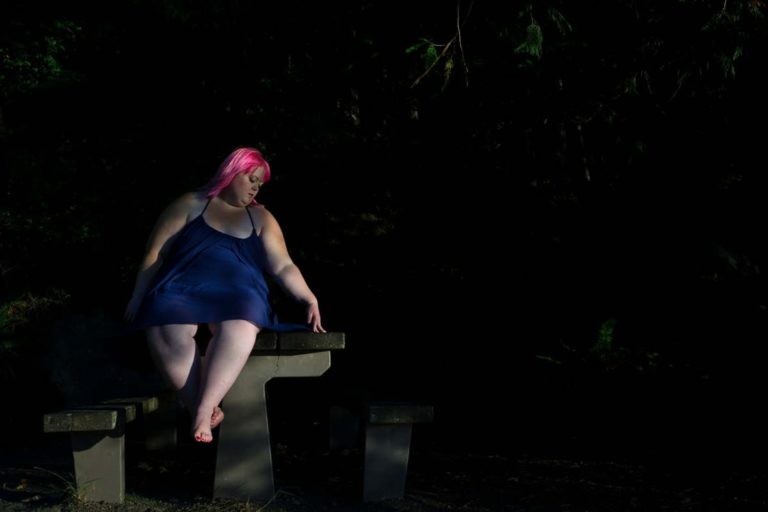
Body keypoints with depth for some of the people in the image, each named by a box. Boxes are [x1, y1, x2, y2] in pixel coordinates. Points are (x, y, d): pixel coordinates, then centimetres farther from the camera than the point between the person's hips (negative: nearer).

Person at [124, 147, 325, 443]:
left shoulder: (261, 218, 23)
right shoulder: (191, 205, 17)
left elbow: (283, 266, 10)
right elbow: (156, 253, 11)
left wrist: (309, 299, -6)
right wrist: (137, 298, 0)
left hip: (238, 295, 1)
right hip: (184, 289, -1)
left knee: (241, 325, -38)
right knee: (167, 325, -39)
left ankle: (203, 412, -46)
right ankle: (205, 411, -38)